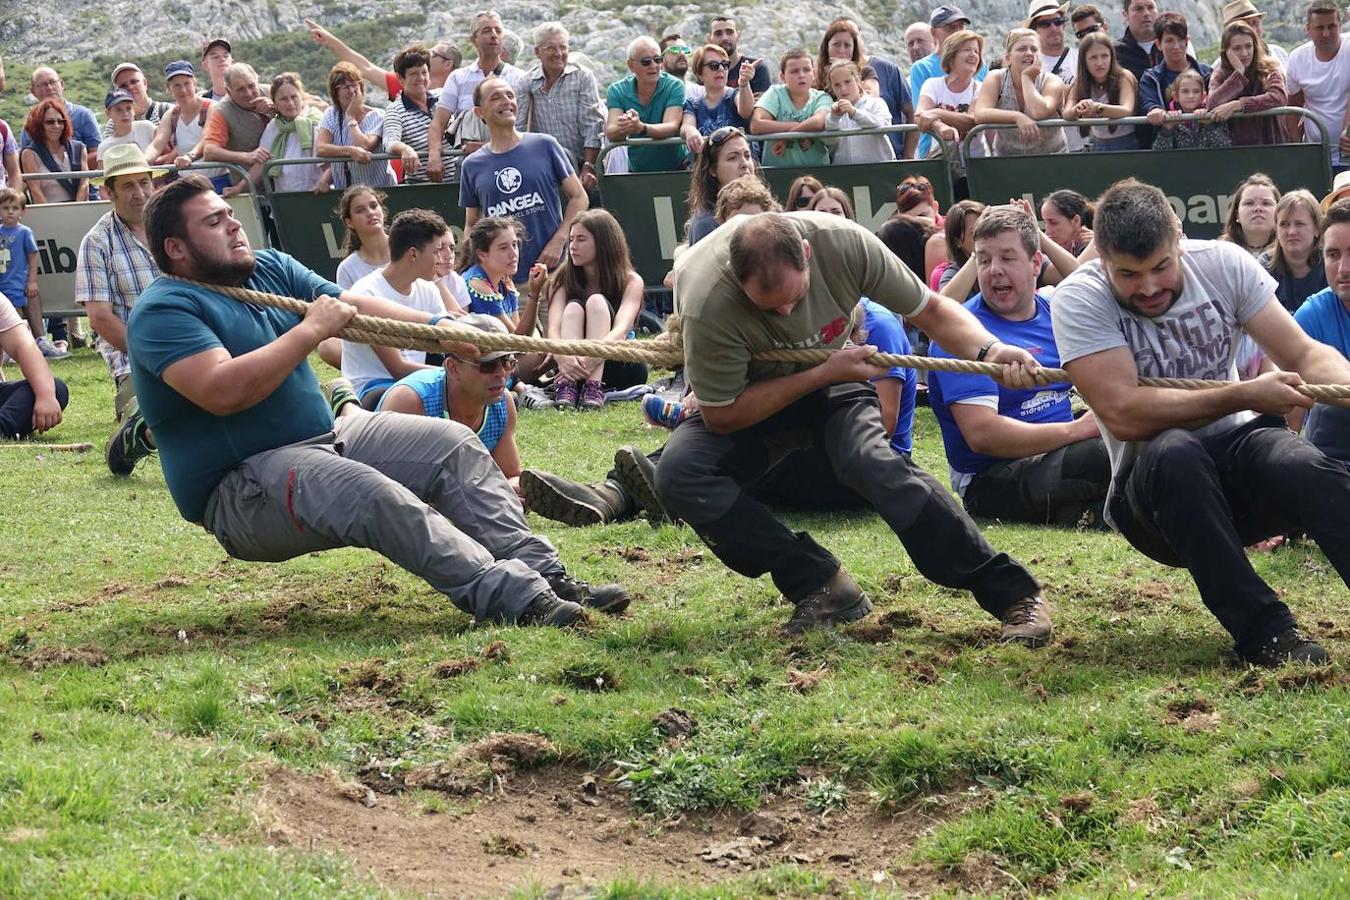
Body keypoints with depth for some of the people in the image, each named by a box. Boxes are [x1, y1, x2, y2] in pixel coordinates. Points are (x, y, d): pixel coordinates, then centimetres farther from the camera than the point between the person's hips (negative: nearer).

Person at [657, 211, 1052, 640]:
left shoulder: (844, 242, -26)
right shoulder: (707, 304, -35)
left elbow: (930, 310, -12)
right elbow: (721, 416, -25)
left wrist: (989, 350, -32)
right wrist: (822, 374, -27)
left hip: (831, 380, 1)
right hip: (745, 400, 0)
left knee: (874, 462, -30)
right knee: (678, 473, -29)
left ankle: (1013, 593, -26)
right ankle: (820, 586, -22)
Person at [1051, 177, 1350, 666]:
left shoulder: (1221, 263, -1)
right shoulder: (1078, 299, -11)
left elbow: (1306, 355, -2)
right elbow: (1123, 414, -22)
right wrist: (1244, 396, -22)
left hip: (1238, 451, 2)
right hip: (1153, 489, -2)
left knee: (1301, 465, -32)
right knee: (1172, 453, -37)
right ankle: (1265, 631, -33)